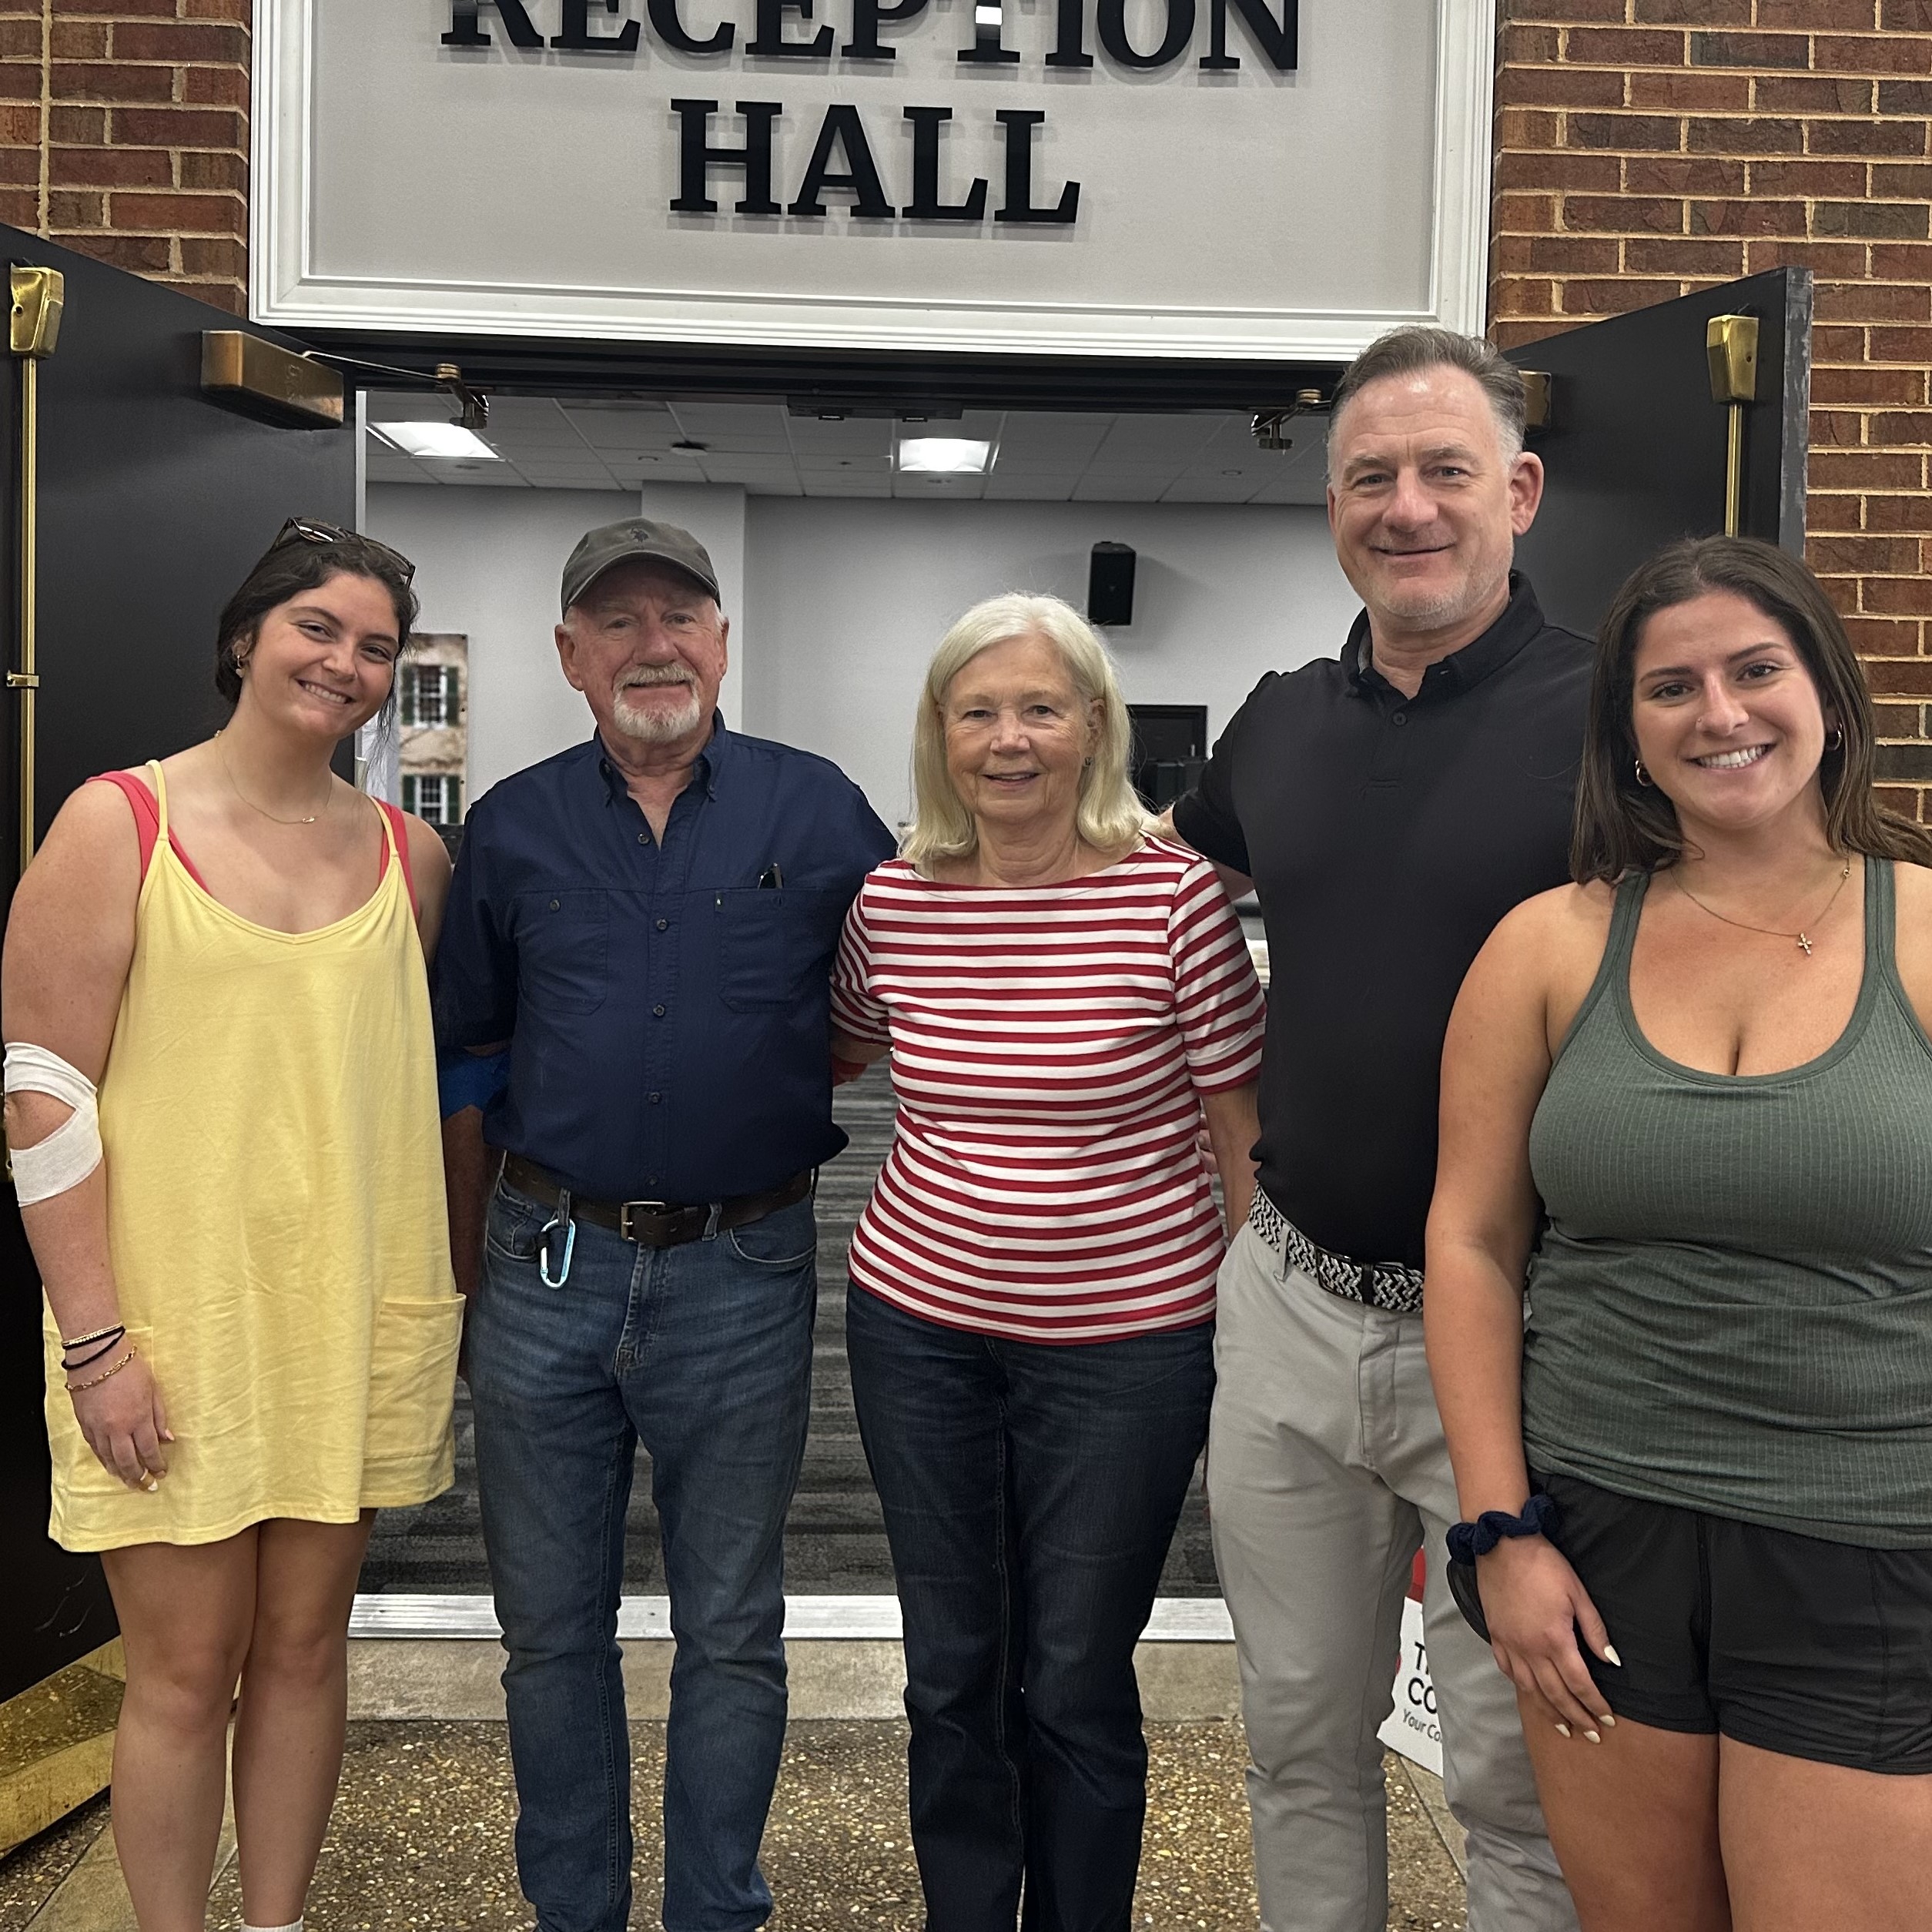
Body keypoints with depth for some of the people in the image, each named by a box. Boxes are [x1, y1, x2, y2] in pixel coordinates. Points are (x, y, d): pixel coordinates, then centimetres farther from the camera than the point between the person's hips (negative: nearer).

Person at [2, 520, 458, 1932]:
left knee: (306, 1643, 14)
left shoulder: (411, 853, 7)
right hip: (171, 1329, -3)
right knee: (187, 1668, 5)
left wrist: (445, 1297, 9)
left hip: (353, 1322, 4)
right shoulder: (117, 826, -5)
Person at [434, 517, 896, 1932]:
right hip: (550, 1269, 2)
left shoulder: (817, 810, 0)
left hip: (741, 1276, -1)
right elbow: (467, 1060, 10)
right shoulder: (514, 827, 5)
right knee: (552, 1627, 14)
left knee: (733, 1634, 11)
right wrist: (467, 1266, 10)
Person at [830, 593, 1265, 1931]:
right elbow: (832, 1054, 19)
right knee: (949, 1675, 16)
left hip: (1126, 1344, -3)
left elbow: (1246, 1132, -6)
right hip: (918, 1324, 4)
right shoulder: (893, 900, -1)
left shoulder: (1176, 894, -12)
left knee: (1075, 1688, 10)